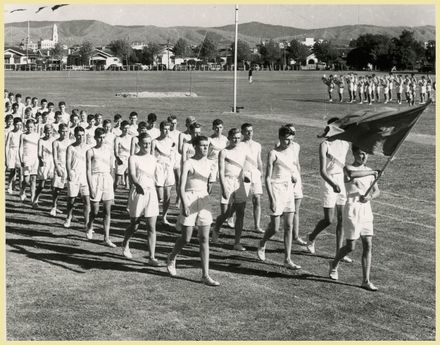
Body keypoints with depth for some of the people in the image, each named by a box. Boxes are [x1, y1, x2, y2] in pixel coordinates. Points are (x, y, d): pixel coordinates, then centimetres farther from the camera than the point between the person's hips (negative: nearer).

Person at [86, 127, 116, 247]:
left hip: (107, 179, 4)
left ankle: (107, 238, 2)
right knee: (95, 210, 0)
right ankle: (90, 227, 33)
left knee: (108, 211, 0)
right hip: (95, 179, -4)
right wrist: (91, 188, -14)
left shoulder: (108, 151, 10)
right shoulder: (90, 151, -3)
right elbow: (88, 170, -7)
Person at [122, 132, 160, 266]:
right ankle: (125, 245, 39)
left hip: (151, 193, 4)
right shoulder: (133, 158, -7)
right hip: (137, 193, -4)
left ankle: (152, 257, -3)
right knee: (134, 226, 9)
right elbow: (132, 174, -23)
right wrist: (137, 185, -41)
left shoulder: (153, 159, 9)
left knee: (152, 227, -4)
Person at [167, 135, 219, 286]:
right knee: (186, 238, 2)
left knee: (204, 239, 1)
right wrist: (184, 205, -24)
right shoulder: (188, 163, -9)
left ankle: (205, 275, 2)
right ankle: (171, 258, 33)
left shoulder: (207, 163, 9)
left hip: (204, 202, 5)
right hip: (190, 201, -5)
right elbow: (181, 186, -15)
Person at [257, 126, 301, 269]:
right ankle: (262, 244, 29)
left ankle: (288, 259, 6)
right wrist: (271, 199, -19)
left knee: (289, 226, 3)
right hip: (276, 189, -6)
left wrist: (293, 175, 3)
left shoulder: (290, 151, 9)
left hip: (289, 189, 6)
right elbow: (267, 178, -14)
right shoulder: (273, 153, -11)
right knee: (275, 228, -2)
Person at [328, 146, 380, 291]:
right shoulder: (348, 168, -7)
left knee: (368, 245, 0)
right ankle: (334, 264, 28)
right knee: (351, 246, -2)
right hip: (352, 210, -5)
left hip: (366, 210, 5)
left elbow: (376, 191, 4)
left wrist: (370, 196, -18)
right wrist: (372, 173, -27)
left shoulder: (369, 171, 12)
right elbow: (352, 174, -33)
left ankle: (366, 281, 4)